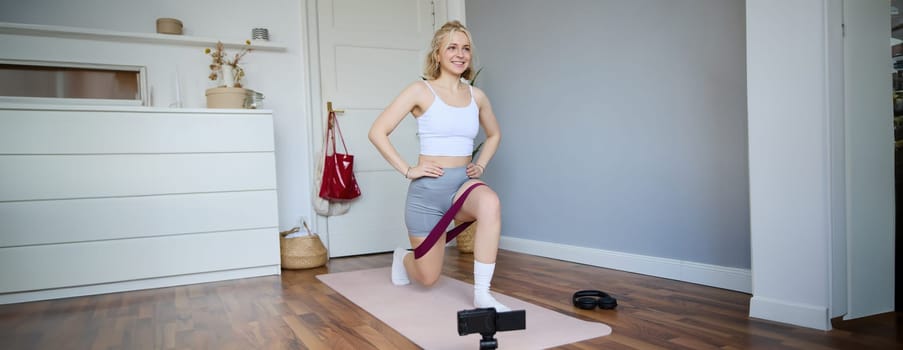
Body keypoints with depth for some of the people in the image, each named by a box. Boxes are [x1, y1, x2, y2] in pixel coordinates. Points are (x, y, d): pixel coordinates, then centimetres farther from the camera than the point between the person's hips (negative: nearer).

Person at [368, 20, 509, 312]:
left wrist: (480, 165, 9)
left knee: (490, 202, -36)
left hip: (464, 183, 3)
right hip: (428, 188, -3)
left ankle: (482, 295, -25)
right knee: (428, 277, 6)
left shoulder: (476, 96, 6)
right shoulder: (421, 91, -7)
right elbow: (377, 132, -10)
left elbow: (494, 134, 24)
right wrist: (407, 170, -12)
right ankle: (403, 258, 45)